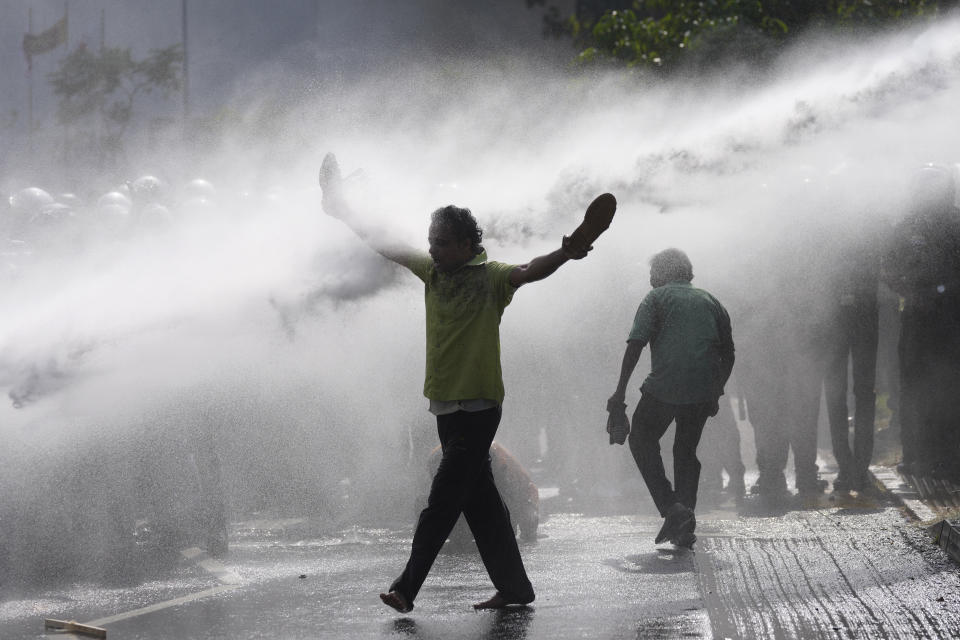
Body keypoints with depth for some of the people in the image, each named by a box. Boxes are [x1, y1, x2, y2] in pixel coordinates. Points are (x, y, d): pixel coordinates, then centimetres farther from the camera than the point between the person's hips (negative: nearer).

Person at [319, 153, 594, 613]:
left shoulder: (490, 277, -8)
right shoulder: (433, 271, 10)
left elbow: (528, 272, -26)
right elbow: (384, 246, 18)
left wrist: (563, 255, -46)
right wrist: (341, 211, 22)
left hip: (478, 406, -7)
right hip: (446, 403, 7)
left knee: (443, 500, -8)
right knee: (479, 498, 9)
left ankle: (407, 588, -8)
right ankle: (514, 587, 15)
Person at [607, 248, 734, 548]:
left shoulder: (656, 299, 6)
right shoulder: (711, 302, 19)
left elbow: (635, 344, -5)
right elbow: (728, 354, 17)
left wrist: (620, 391, -4)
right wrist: (716, 394, 25)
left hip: (664, 387, -4)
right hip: (703, 391, 4)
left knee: (643, 440, 12)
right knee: (686, 450, 16)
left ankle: (670, 507, -6)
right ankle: (685, 527, 6)